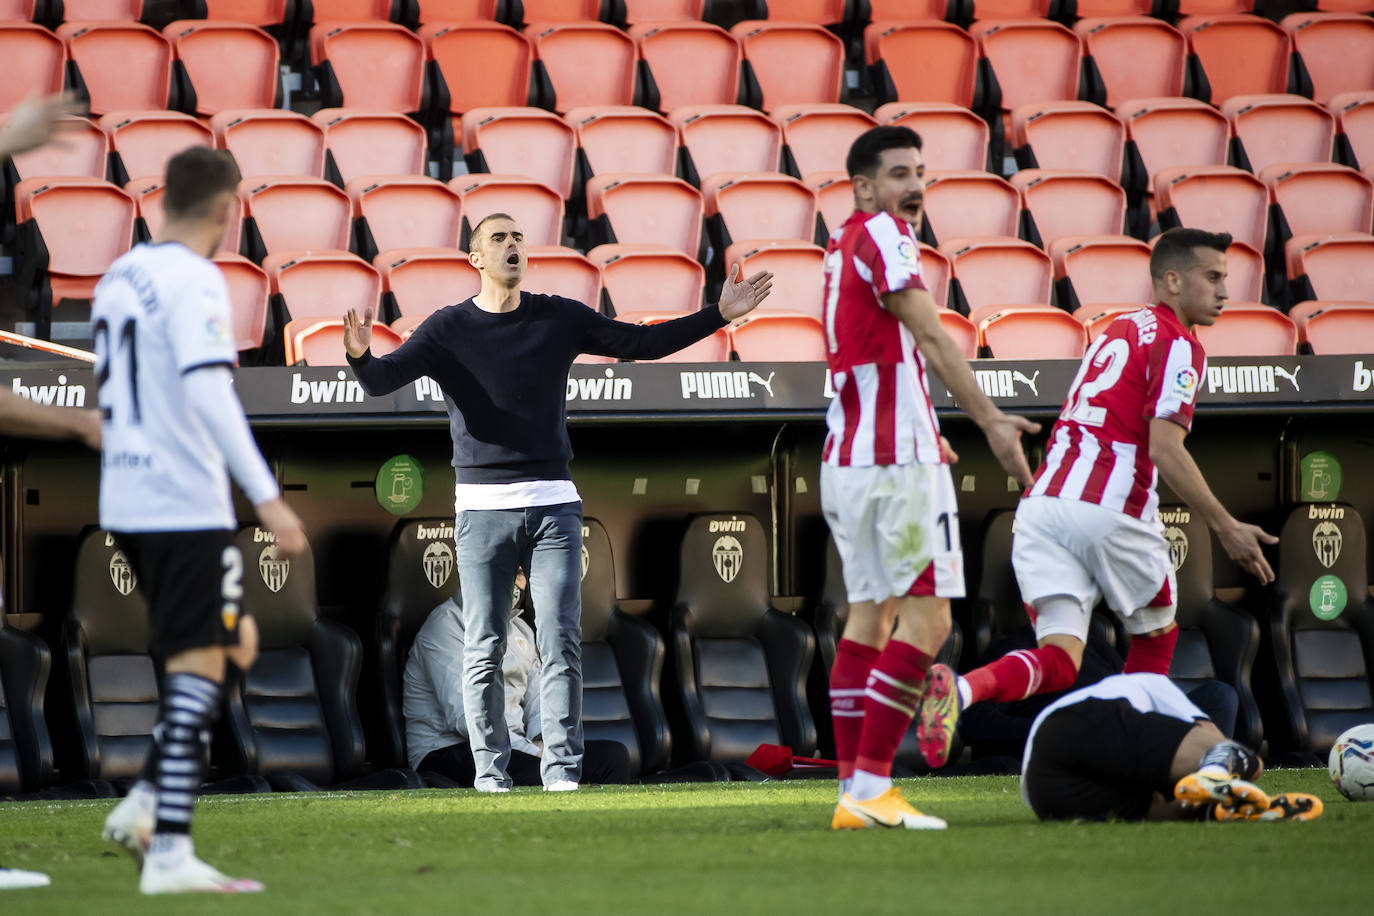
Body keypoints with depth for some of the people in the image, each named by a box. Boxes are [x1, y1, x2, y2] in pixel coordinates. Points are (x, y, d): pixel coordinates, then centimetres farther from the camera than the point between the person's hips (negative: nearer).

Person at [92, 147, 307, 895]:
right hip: (184, 504, -9)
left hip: (126, 502, 9)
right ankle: (169, 852, -14)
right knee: (198, 665, -8)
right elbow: (209, 393, -23)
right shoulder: (195, 282, -13)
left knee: (232, 642, 20)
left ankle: (145, 804, 11)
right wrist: (267, 497, -25)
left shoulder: (119, 277, 14)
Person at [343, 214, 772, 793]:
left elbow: (642, 344, 14)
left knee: (561, 642, -4)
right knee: (484, 649, -2)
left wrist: (719, 315, 6)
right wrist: (360, 356, -33)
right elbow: (382, 381, -9)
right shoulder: (448, 329, 2)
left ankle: (562, 768, -2)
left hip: (553, 504, 2)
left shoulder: (559, 319, 9)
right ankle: (490, 770, 4)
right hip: (483, 506, -2)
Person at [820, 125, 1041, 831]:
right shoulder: (880, 234, -9)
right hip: (898, 461, -9)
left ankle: (854, 794, 6)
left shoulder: (844, 244, 18)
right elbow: (930, 336, -16)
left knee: (870, 614, 10)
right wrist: (989, 421, -19)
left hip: (844, 459, 9)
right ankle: (870, 787, -14)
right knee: (927, 617, -8)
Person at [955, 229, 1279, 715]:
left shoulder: (1117, 329, 25)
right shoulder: (1178, 345, -2)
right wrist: (1225, 527, -9)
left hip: (1040, 505, 6)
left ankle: (960, 689, -30)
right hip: (1110, 511, -6)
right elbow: (1164, 448, -13)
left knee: (1059, 663, -2)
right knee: (1156, 637, 20)